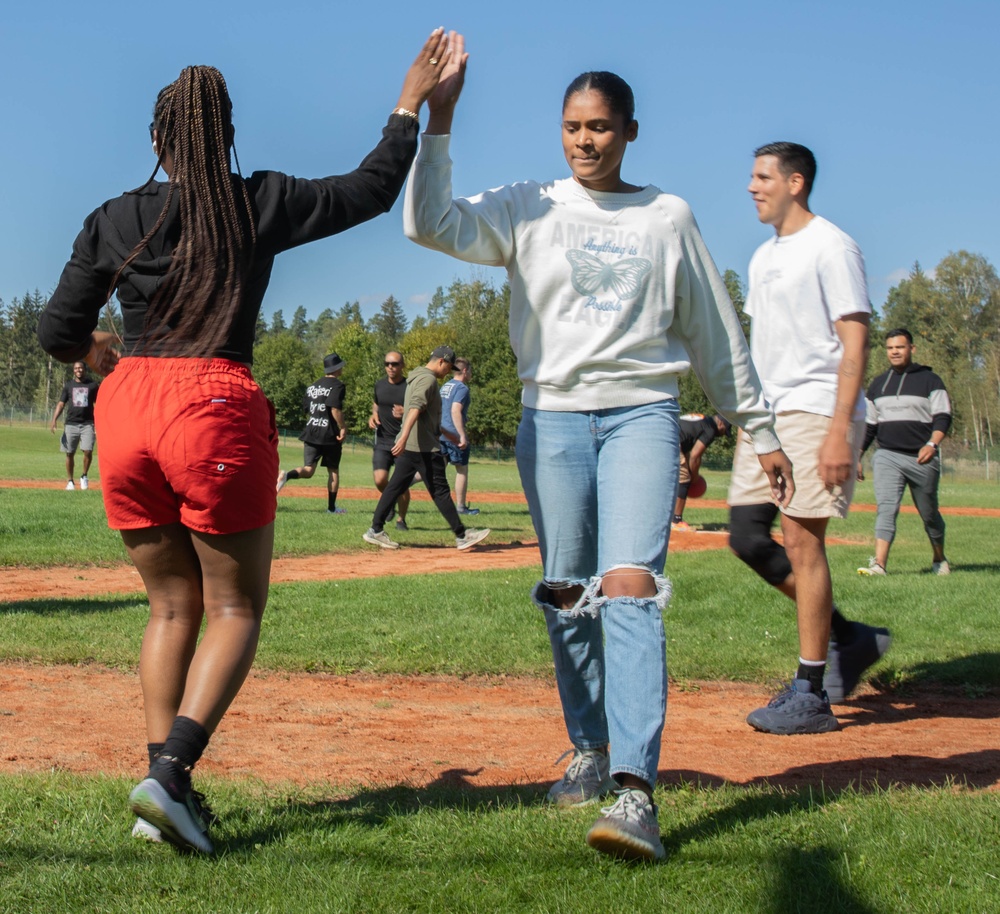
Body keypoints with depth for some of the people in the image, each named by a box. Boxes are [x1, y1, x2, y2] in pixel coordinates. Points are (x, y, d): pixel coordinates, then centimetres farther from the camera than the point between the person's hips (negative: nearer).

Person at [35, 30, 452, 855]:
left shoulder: (112, 221, 8)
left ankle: (165, 788, 9)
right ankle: (170, 773, -12)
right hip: (215, 404, -3)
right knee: (237, 608, 7)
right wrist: (411, 105, 20)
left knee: (173, 606, 16)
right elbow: (371, 189, 10)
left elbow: (59, 334, 9)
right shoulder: (263, 204, 3)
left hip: (126, 410, 4)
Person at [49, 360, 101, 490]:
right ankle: (70, 481, 13)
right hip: (71, 424, 1)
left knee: (88, 451, -15)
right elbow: (61, 404, 7)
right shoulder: (68, 385, 10)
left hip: (87, 424, -1)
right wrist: (54, 420, -6)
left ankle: (84, 476, 7)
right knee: (69, 453, 2)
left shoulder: (93, 384, 7)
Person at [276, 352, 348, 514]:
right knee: (333, 470, 10)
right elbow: (335, 409, -21)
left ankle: (286, 475, -27)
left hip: (311, 433, 5)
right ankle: (331, 507, 13)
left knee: (308, 470, 3)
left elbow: (306, 409, 16)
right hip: (330, 434, -5)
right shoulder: (337, 385, -8)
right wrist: (343, 427, -13)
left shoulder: (312, 386, 14)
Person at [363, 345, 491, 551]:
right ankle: (462, 536, 1)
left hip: (408, 446, 10)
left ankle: (376, 530, 9)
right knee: (440, 491, -4)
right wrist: (404, 437, -38)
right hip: (424, 447, -10)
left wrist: (450, 435, 34)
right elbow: (415, 408, -27)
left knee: (395, 486, 9)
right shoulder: (428, 379, -11)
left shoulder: (417, 377, 21)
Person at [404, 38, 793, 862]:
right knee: (565, 595, 6)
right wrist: (438, 119, -12)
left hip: (642, 414, -2)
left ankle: (636, 792, -26)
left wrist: (760, 431, 15)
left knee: (629, 586, -18)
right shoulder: (528, 210, 9)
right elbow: (430, 223, -7)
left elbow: (715, 334, 14)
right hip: (552, 418, 2)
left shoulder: (668, 217, 10)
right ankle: (590, 750, 26)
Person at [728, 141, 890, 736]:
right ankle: (850, 637, 19)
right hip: (766, 414, 9)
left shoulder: (831, 247, -8)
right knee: (747, 536, 5)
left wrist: (839, 430, -22)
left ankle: (812, 695, -2)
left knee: (801, 540, -9)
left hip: (816, 411, -9)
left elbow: (855, 341, -14)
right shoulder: (764, 257, 18)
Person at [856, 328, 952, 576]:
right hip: (887, 456, 2)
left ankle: (939, 559, 30)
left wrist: (931, 444, -24)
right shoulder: (878, 384, 15)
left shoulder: (930, 380, 2)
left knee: (929, 513, 9)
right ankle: (879, 564, -26)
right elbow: (868, 425, 20)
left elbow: (943, 417, -7)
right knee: (886, 508, -15)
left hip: (921, 459, -2)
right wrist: (856, 457, 13)